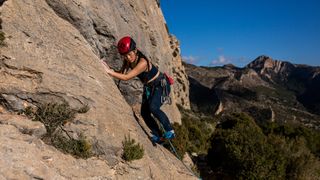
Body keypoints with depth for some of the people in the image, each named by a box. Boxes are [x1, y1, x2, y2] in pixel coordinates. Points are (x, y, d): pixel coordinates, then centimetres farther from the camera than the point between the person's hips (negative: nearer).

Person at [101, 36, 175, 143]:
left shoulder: (143, 62, -33)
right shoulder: (128, 61, -9)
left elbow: (126, 77, -37)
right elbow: (121, 74, -10)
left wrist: (109, 71, -39)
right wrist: (109, 70, -24)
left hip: (161, 85, -8)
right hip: (149, 87, 8)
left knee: (153, 108, -28)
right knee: (144, 113, -1)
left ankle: (170, 131, -9)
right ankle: (158, 136, 12)